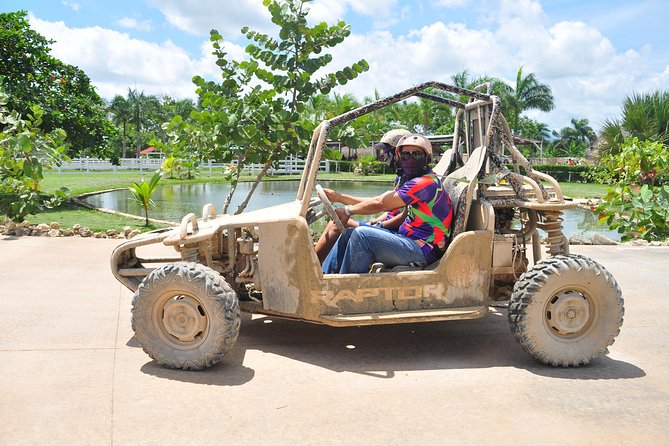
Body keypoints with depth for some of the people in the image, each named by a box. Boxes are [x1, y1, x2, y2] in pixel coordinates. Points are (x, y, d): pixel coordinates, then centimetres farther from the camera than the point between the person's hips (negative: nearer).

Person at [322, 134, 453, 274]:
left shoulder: (426, 182, -17)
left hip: (423, 251, -10)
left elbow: (380, 203, -17)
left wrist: (348, 210, -4)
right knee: (349, 234, 6)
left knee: (362, 235, -25)